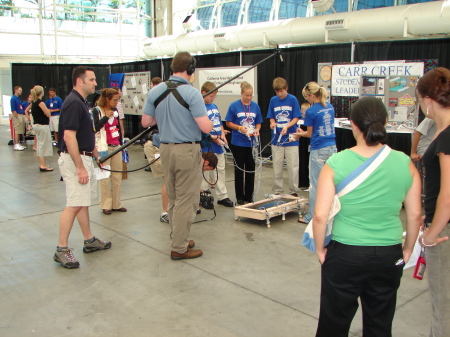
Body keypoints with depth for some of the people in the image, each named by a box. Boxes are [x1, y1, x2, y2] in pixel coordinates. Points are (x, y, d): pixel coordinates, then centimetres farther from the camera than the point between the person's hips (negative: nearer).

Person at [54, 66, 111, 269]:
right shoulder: (73, 103, -18)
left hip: (84, 157, 10)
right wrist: (80, 168, -25)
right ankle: (62, 250, -1)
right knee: (74, 205, -9)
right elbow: (69, 137, -24)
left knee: (83, 202, 16)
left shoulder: (82, 102, 13)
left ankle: (89, 240, 26)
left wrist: (94, 153, 21)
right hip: (74, 160, -10)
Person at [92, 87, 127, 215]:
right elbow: (95, 127, -16)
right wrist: (106, 116, -19)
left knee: (117, 176, 7)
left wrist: (121, 144, 18)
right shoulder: (97, 111, -5)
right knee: (104, 177, -4)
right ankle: (106, 205, 5)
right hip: (103, 148, -6)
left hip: (116, 147, 6)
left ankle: (116, 204, 16)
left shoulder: (115, 111, 12)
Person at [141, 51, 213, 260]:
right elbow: (206, 127, -19)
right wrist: (209, 120, 3)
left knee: (173, 200, 18)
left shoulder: (155, 92, 3)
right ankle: (179, 248, 9)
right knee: (186, 201, 2)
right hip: (187, 151, -6)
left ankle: (179, 239, 30)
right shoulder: (191, 93, -15)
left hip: (165, 149, 7)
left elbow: (146, 122, 8)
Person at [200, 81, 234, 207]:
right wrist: (213, 137, -19)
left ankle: (222, 196, 22)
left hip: (218, 146, 8)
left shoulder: (214, 106, 12)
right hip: (206, 147, -8)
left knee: (220, 170, 13)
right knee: (206, 172, 0)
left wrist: (222, 135, 4)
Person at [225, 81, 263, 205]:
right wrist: (239, 128, -19)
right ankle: (240, 197, 16)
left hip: (251, 143, 3)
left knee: (251, 169, 9)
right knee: (239, 169, 6)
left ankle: (249, 196, 22)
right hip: (238, 143, -3)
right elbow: (228, 123, -3)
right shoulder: (234, 106, -6)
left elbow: (258, 123, 9)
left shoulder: (255, 106, 3)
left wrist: (256, 130, -11)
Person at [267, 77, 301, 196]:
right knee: (277, 167, 9)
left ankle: (294, 191, 13)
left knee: (293, 167, 2)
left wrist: (287, 126, -20)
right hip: (276, 138, 3)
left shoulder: (293, 99, -4)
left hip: (291, 139, -3)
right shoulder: (273, 100, 5)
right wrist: (273, 123, -11)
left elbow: (296, 118, -4)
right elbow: (271, 117, 11)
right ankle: (277, 191, 19)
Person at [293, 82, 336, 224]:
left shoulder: (311, 111, -12)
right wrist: (304, 132, 19)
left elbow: (310, 134, -3)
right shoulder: (330, 107, 8)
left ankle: (311, 217, 11)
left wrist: (299, 134, 18)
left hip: (318, 150, -6)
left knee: (315, 184, 3)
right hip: (332, 148, 6)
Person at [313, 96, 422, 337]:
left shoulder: (336, 163, -14)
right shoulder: (405, 163, -6)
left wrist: (320, 249, 1)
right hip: (389, 256, 3)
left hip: (345, 254, -2)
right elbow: (415, 215, 0)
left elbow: (320, 215, -14)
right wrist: (408, 249, 15)